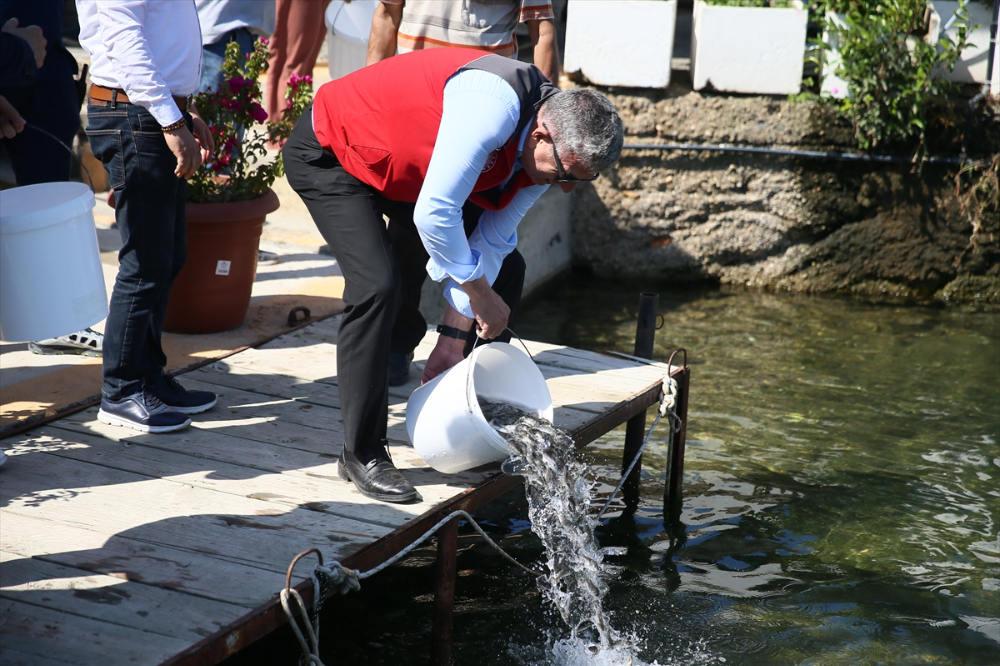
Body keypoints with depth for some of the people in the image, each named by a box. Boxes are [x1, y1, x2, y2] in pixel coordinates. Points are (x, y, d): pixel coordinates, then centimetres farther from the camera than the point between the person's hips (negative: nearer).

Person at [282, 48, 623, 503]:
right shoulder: (494, 104, -37)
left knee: (506, 264, 10)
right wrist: (480, 294, -25)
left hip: (401, 165, 9)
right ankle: (361, 454, -13)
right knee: (377, 287, -25)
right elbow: (434, 213, -38)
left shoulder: (547, 149, -9)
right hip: (328, 154, -9)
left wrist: (455, 337, -3)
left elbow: (491, 242, -1)